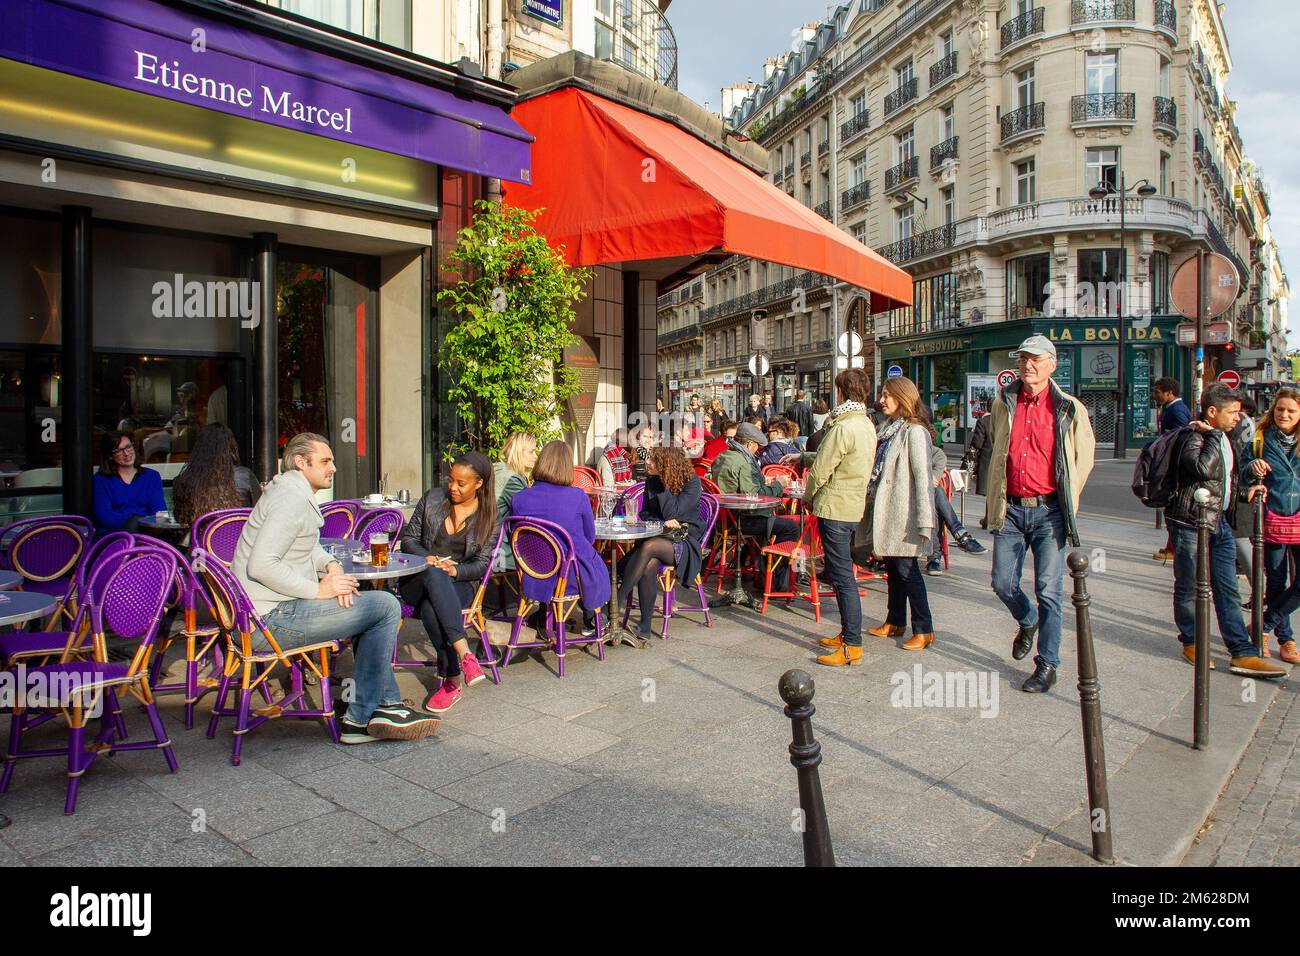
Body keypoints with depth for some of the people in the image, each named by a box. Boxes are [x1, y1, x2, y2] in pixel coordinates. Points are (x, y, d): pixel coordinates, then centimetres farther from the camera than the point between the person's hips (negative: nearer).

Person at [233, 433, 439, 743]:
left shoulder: (295, 493, 18)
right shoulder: (293, 498, -16)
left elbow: (310, 548, 26)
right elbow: (261, 565, -26)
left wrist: (331, 565, 4)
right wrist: (318, 590, -20)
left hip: (265, 615, 11)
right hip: (272, 619, -11)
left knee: (371, 605, 20)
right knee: (386, 605, -12)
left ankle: (387, 704, 15)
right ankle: (359, 718, -3)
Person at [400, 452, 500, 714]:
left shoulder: (489, 518, 1)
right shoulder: (432, 499, 5)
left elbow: (481, 564, 0)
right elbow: (408, 538, 8)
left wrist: (455, 569, -20)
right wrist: (426, 558, -13)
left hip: (459, 583, -1)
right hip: (418, 580, 1)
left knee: (430, 608, -37)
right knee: (434, 574, -38)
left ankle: (452, 680, -30)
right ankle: (464, 653, -47)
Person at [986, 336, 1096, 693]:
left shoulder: (1070, 409, -1)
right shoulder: (1002, 404, 7)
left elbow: (1085, 458, 8)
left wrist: (1067, 500, 7)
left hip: (1049, 511, -3)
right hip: (1010, 509, 3)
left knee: (1048, 591, -1)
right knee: (1003, 584, 6)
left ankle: (1047, 665, 12)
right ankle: (1028, 622, 39)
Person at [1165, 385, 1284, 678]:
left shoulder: (1223, 438, 16)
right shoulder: (1193, 437, -12)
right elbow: (1204, 469, -32)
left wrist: (1245, 490, 14)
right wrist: (1213, 435, -21)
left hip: (1220, 523, 8)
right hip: (1191, 523, -8)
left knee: (1228, 591, 6)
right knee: (1189, 588, 5)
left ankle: (1242, 653, 8)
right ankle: (1191, 642, 20)